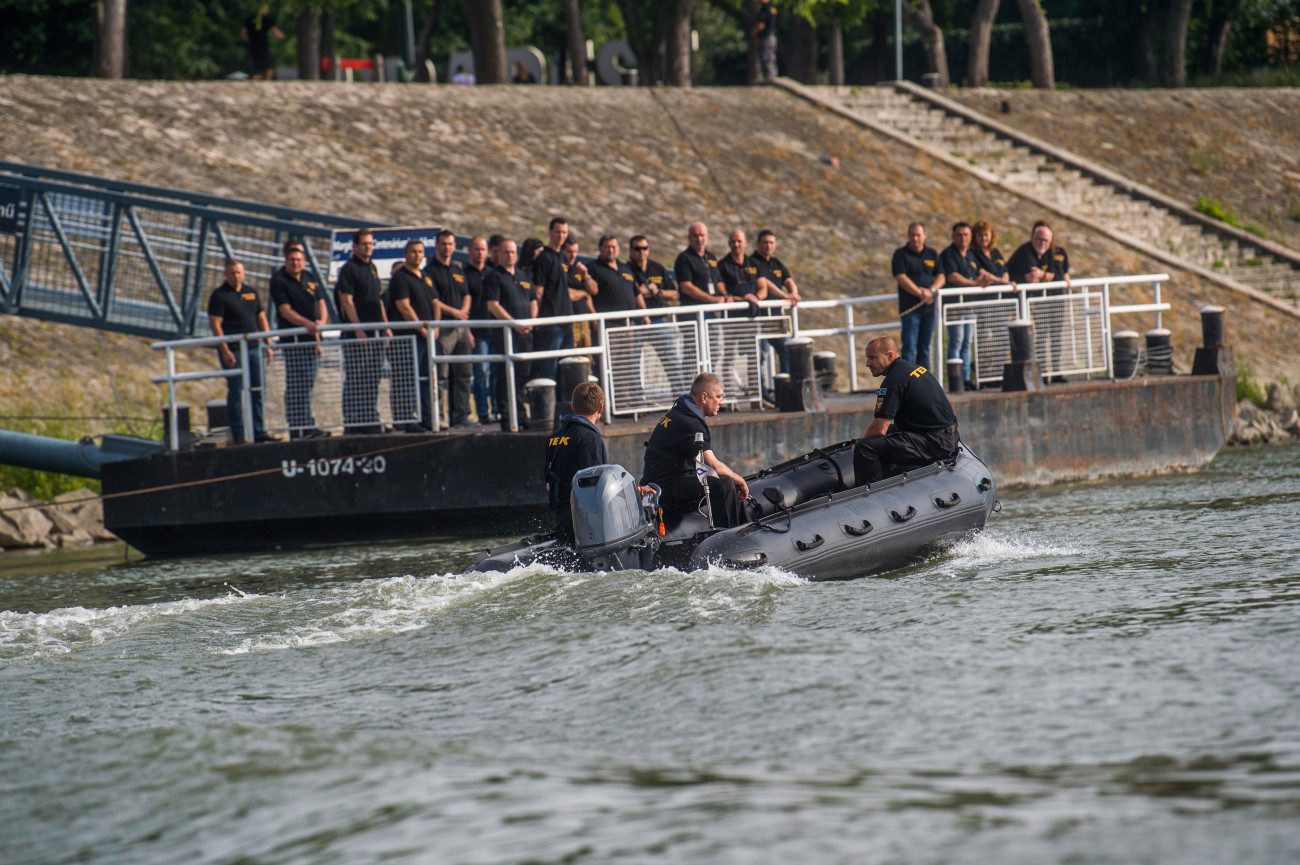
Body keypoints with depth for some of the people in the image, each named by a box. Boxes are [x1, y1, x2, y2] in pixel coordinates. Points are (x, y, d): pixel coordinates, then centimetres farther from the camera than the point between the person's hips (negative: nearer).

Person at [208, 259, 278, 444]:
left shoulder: (251, 293, 14)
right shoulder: (220, 295, -5)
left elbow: (261, 318, 19)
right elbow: (215, 324, -11)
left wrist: (268, 344, 12)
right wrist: (225, 351, -17)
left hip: (254, 348, 6)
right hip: (233, 351, -6)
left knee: (258, 392, 6)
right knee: (236, 392, -4)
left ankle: (260, 432, 12)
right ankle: (238, 435, -1)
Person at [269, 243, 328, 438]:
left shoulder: (309, 279, 15)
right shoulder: (278, 281, -6)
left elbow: (321, 303, 15)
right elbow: (285, 311, -13)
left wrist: (322, 321, -6)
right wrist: (307, 324, -26)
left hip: (311, 339, 7)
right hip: (292, 340, -7)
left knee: (308, 385, 10)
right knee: (296, 385, -10)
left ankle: (306, 425, 15)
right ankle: (298, 428, -11)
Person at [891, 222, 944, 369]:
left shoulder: (932, 255, 13)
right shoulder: (901, 254, -1)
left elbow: (940, 277, 9)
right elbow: (901, 278, -11)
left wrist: (931, 291, -12)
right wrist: (920, 293, -18)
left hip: (929, 307, 5)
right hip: (910, 307, -5)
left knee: (925, 347, 7)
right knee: (909, 347, -10)